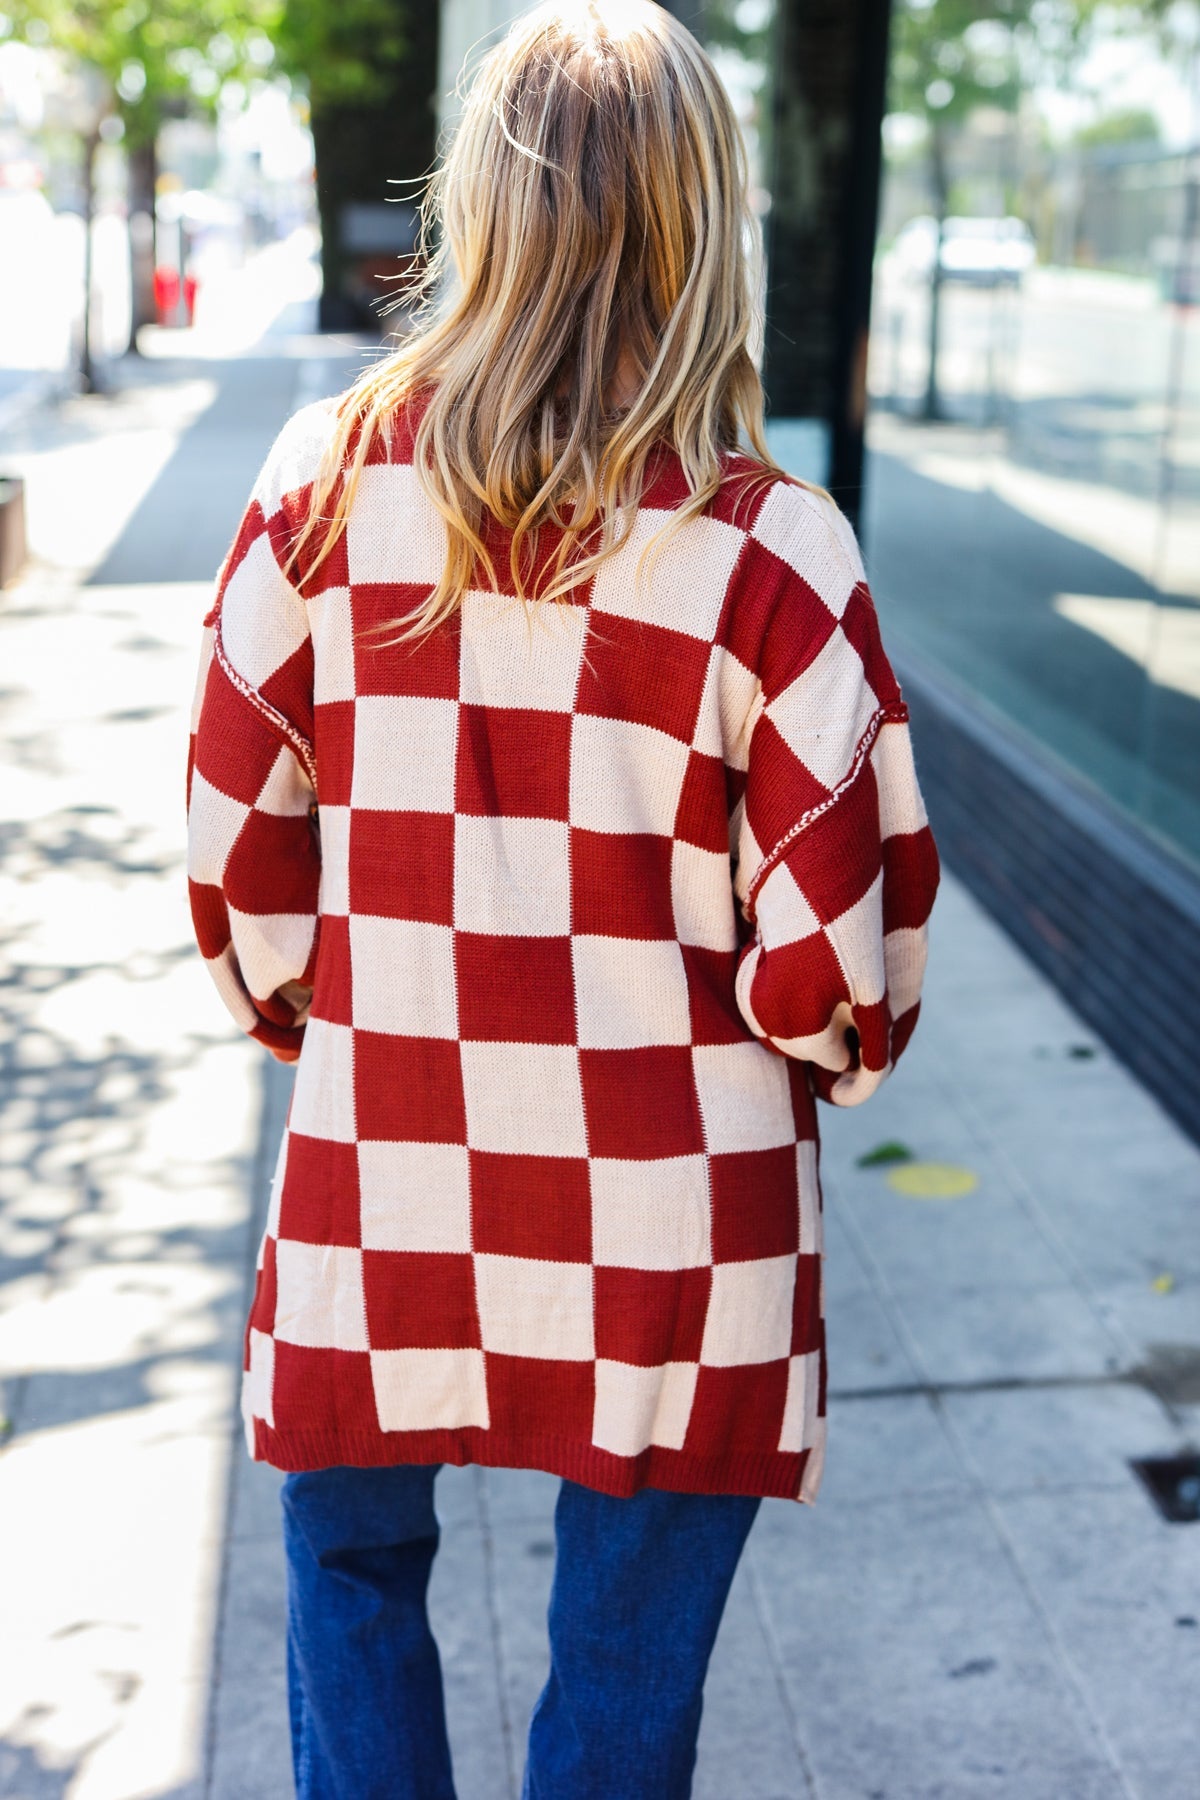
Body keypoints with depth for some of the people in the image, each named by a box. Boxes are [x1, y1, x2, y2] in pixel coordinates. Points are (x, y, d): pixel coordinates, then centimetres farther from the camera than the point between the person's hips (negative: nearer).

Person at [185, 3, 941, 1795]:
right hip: (673, 1228, -1)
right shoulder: (762, 549, -14)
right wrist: (814, 1057, 13)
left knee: (354, 1573, 26)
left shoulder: (328, 482, -6)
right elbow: (840, 938, -10)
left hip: (380, 1186, 2)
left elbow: (235, 838, 1)